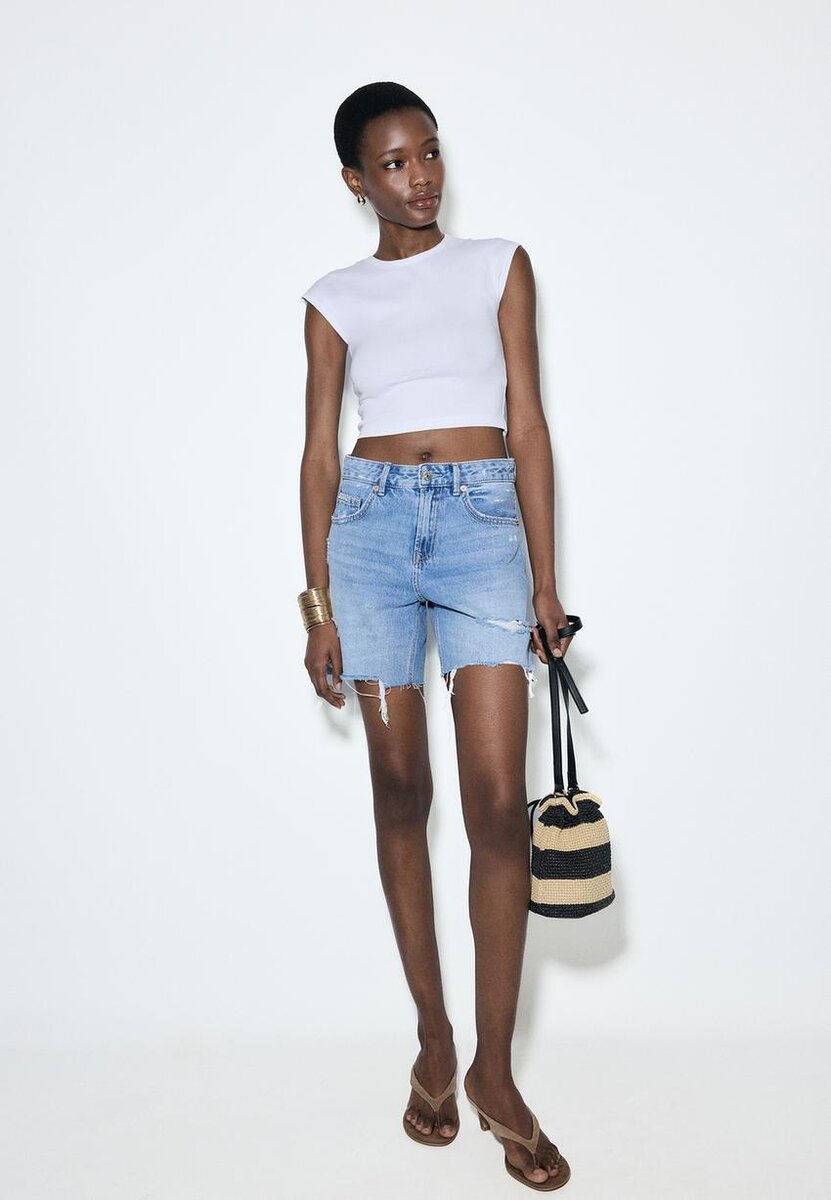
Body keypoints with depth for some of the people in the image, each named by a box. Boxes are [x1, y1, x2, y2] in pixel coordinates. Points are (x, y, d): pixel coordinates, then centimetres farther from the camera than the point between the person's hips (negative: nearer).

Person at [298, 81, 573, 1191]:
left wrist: (546, 580, 0)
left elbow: (528, 424, 7)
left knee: (498, 802, -9)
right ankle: (433, 1044, 20)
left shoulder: (501, 266, 12)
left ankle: (495, 1070, 6)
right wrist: (319, 605, 3)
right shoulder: (335, 300, 12)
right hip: (371, 526, 1)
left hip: (482, 521, -1)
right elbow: (320, 454, 9)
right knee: (400, 792, 4)